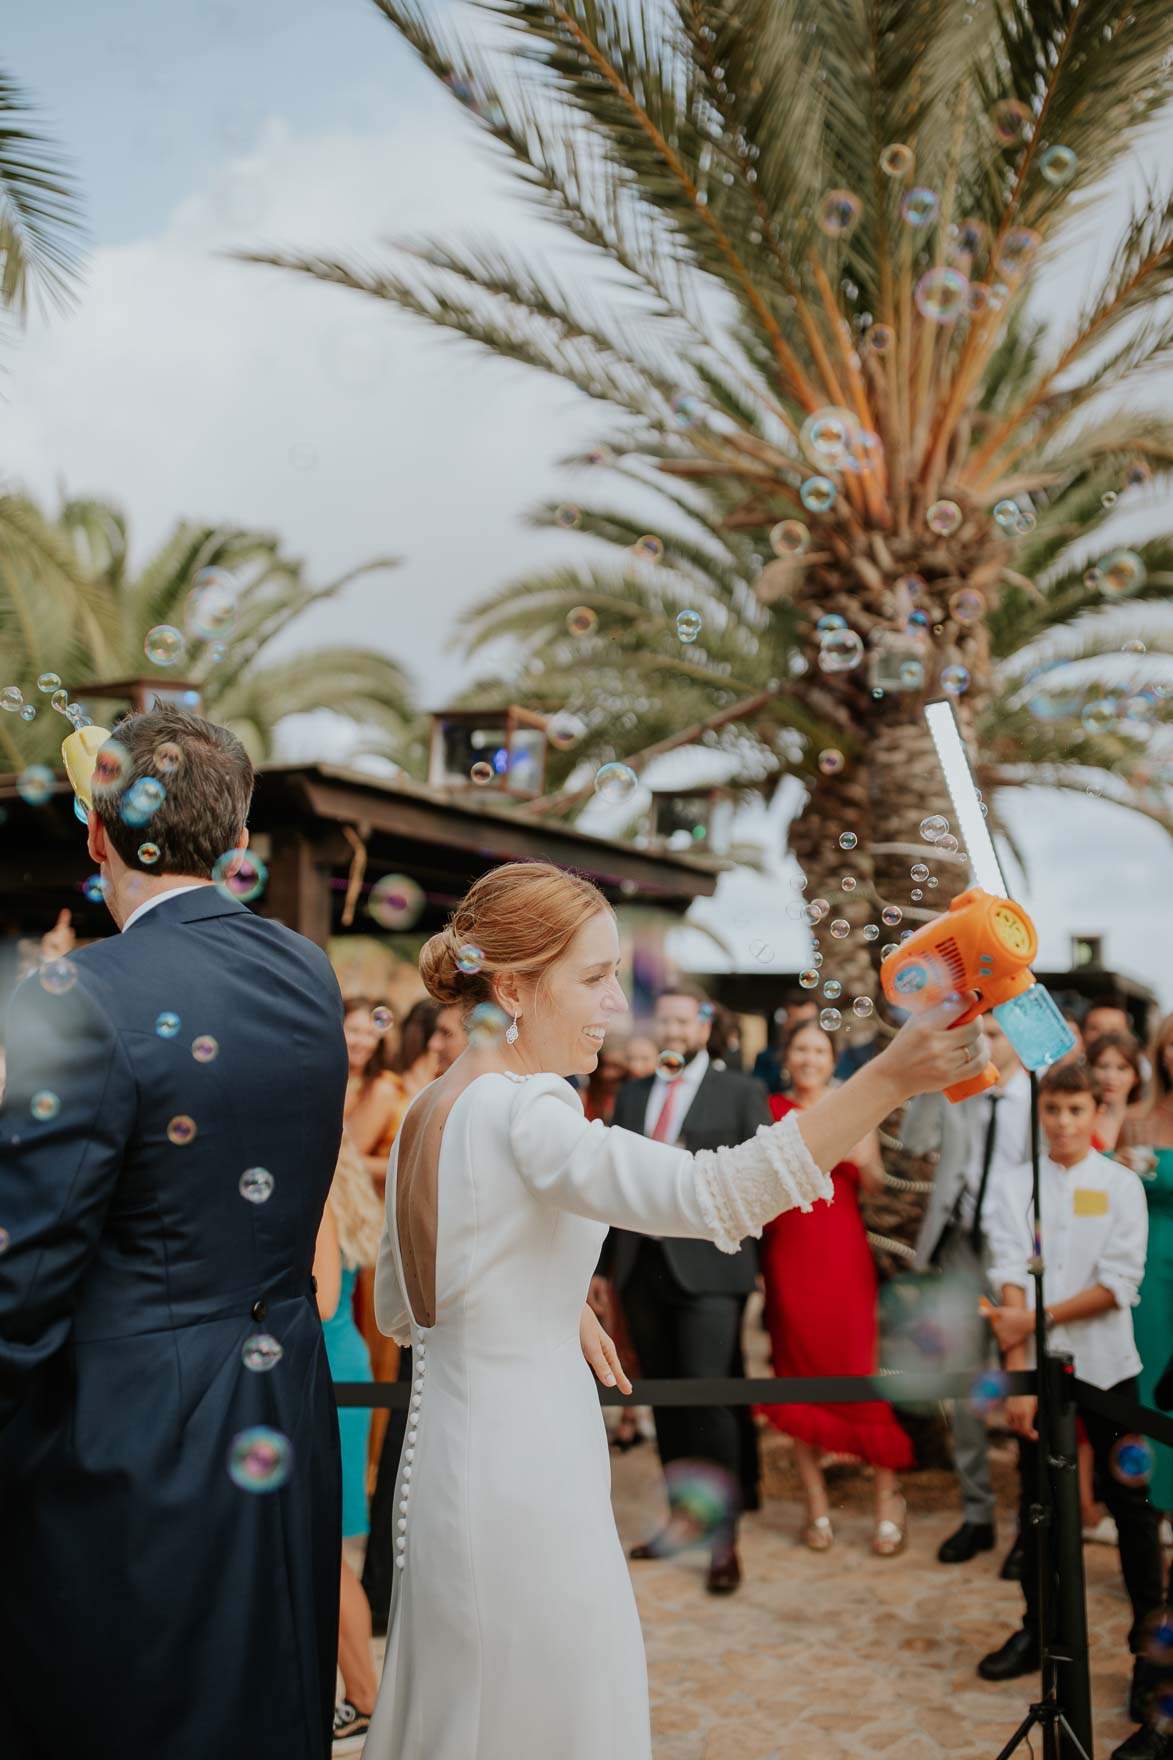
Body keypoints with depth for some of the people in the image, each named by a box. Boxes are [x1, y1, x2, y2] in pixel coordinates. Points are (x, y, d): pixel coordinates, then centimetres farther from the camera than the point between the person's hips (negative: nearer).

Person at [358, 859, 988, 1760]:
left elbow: (398, 1307, 16)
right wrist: (891, 1076, -40)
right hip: (524, 1471, -9)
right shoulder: (522, 1116, -21)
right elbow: (714, 1192, -36)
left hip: (450, 1455, 9)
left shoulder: (431, 1109, 8)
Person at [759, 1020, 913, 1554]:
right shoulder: (769, 1110, 5)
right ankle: (816, 1504, 12)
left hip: (843, 1252, -1)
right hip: (788, 1253, 1)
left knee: (859, 1367, -5)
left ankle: (888, 1498, 8)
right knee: (798, 1372, 3)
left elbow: (875, 1187, 7)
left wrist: (863, 1160, -13)